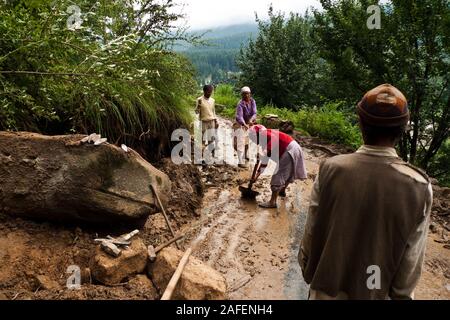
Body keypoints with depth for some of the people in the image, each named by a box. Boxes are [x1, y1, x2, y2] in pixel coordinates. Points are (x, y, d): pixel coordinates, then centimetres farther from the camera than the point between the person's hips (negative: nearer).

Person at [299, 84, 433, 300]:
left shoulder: (331, 169, -20)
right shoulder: (419, 188, -20)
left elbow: (311, 231, -10)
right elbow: (411, 261, -12)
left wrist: (307, 270, 7)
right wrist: (402, 294, 6)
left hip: (326, 287, 0)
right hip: (373, 292, 1)